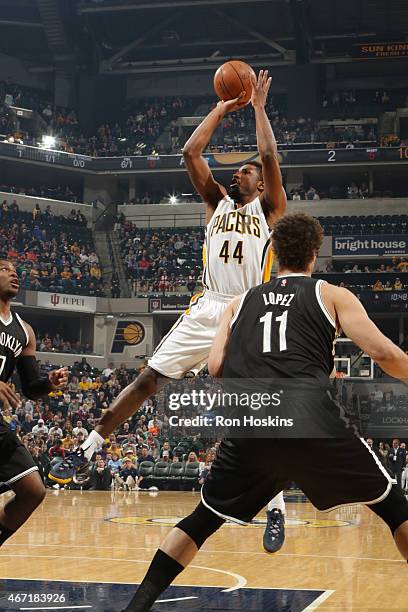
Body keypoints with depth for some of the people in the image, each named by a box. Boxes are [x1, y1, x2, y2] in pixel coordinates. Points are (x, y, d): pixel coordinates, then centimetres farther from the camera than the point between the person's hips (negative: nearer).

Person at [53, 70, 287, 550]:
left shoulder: (269, 210, 9)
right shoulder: (217, 203, 18)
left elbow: (269, 156, -6)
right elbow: (190, 152, 9)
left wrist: (258, 106, 4)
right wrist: (221, 109, 14)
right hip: (207, 309, 4)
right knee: (148, 380, 1)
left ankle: (275, 508, -6)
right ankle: (89, 445, 11)